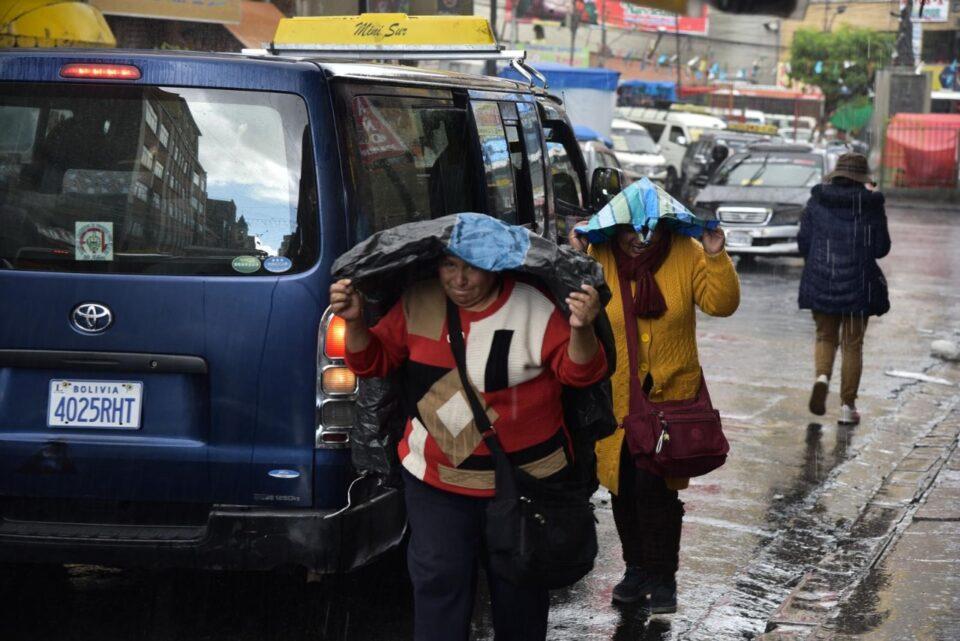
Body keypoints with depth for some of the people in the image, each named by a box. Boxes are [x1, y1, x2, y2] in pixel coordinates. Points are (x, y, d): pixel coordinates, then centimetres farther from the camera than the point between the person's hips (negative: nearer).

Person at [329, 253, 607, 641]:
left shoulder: (536, 307, -13)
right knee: (438, 583, 1)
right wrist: (354, 322, -14)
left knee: (519, 587, 15)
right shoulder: (417, 303, -3)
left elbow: (579, 373, -14)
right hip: (436, 479, 2)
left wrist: (581, 330, -34)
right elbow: (375, 359, 6)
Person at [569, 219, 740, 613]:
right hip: (615, 396, 2)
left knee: (656, 488, -8)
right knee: (624, 487, 13)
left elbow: (722, 304, -8)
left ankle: (662, 577, 8)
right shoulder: (599, 257, -8)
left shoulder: (685, 255, -7)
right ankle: (636, 569, 31)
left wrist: (716, 257, -21)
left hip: (670, 393, -2)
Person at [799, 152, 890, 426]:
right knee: (852, 344, 9)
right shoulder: (871, 204, -6)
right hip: (859, 285, -1)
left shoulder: (817, 201, -1)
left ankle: (822, 376, -12)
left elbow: (803, 241, 1)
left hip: (820, 282, 1)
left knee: (825, 336, 18)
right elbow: (882, 247, -3)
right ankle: (848, 406, 8)